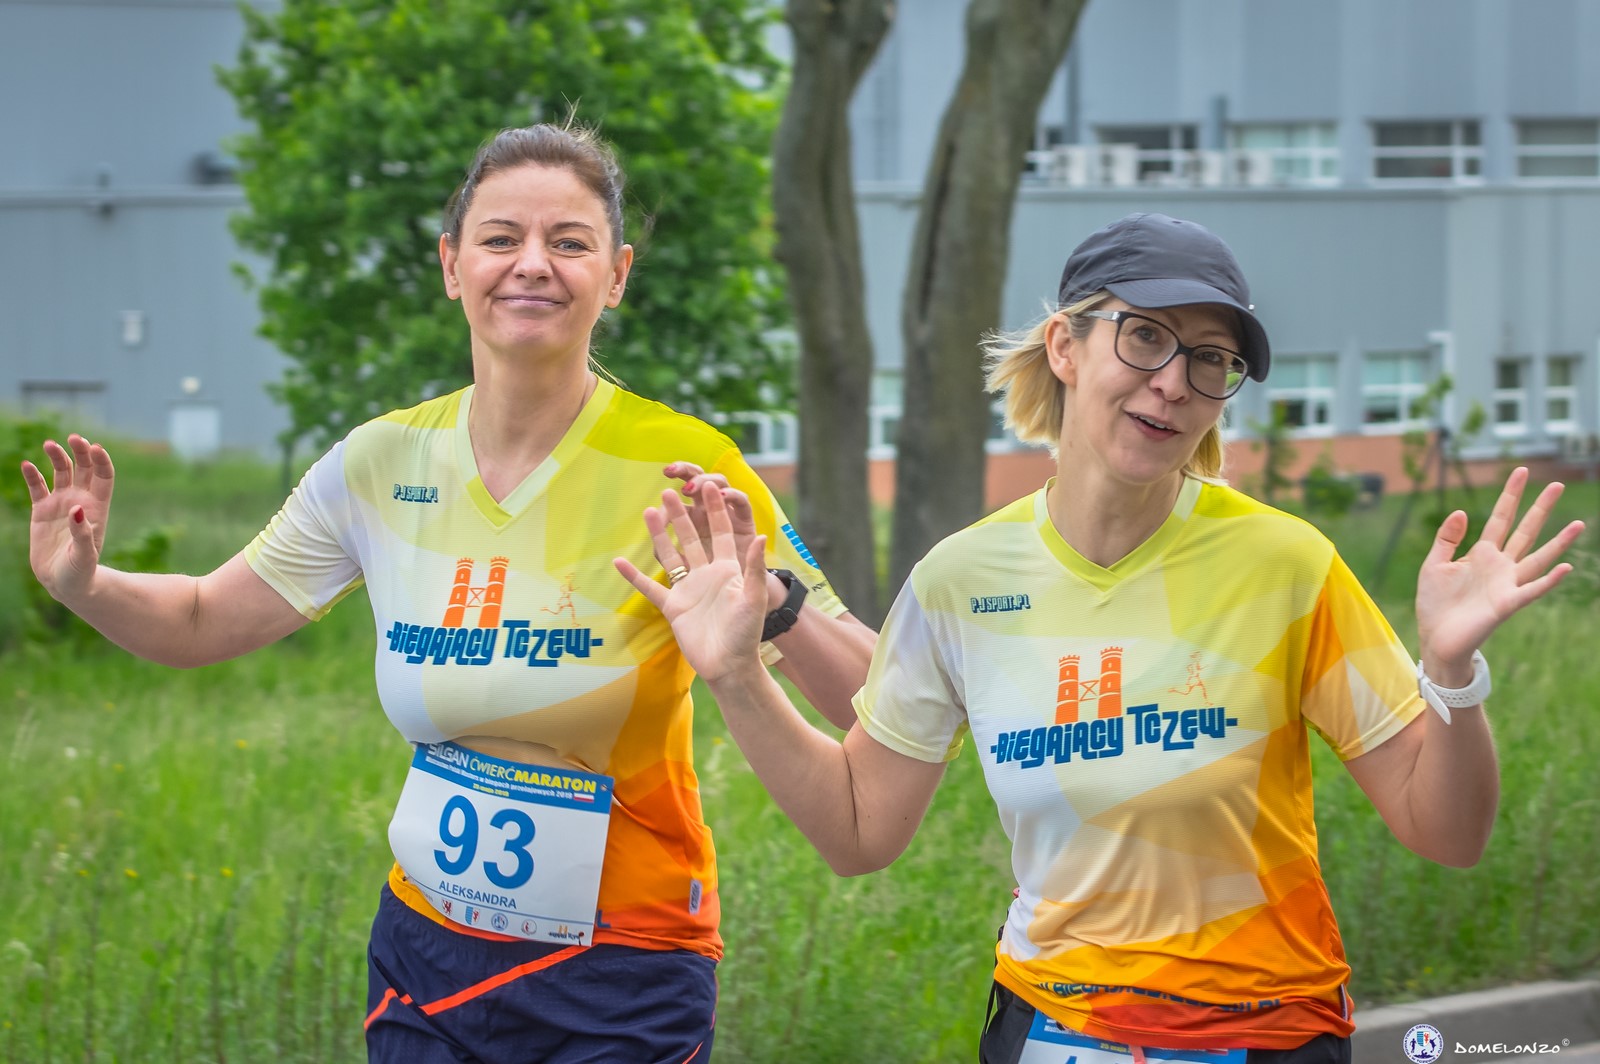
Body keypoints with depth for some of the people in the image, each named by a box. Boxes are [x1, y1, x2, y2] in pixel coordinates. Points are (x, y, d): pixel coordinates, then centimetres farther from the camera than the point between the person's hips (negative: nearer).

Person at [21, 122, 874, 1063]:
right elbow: (205, 622, 11)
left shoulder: (684, 473, -14)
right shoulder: (382, 464, -4)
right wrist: (82, 582, -9)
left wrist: (770, 600, -33)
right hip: (426, 954, 3)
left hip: (623, 987, -3)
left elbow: (883, 715, -15)